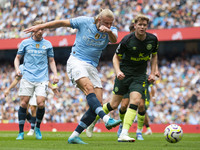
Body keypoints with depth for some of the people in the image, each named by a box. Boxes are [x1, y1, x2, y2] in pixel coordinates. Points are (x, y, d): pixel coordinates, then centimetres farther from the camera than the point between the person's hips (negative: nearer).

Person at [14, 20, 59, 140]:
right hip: (27, 78, 0)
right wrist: (17, 69, -4)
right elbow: (17, 58, 15)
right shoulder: (25, 43, 7)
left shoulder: (47, 44, 10)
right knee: (24, 103, -6)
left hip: (42, 78, 0)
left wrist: (55, 74, 5)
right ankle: (21, 132, 4)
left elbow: (51, 61, 18)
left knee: (41, 103, -13)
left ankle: (37, 128, 11)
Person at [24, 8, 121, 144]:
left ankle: (74, 136, -6)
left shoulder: (111, 30, 3)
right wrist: (39, 27, 7)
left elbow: (114, 40, -20)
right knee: (89, 88, -32)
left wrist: (109, 31, -42)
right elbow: (62, 23, 5)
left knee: (98, 103, -9)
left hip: (92, 67, 5)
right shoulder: (85, 22, -4)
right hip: (76, 61, -5)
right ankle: (107, 119, -52)